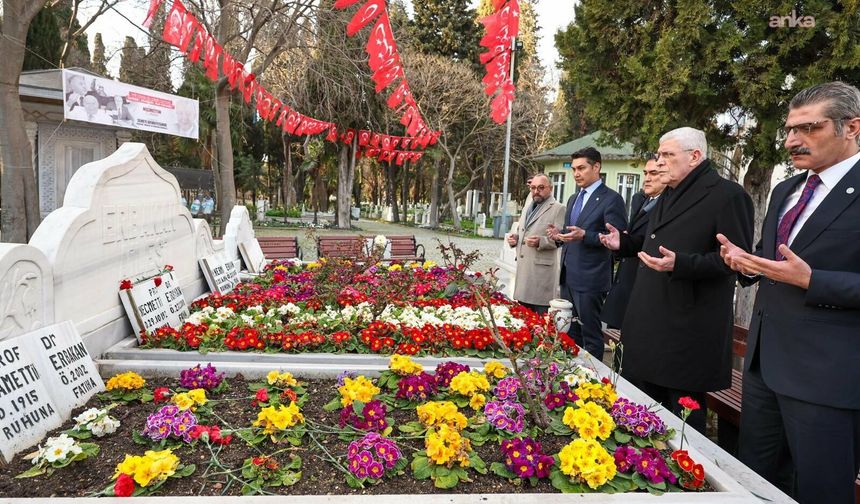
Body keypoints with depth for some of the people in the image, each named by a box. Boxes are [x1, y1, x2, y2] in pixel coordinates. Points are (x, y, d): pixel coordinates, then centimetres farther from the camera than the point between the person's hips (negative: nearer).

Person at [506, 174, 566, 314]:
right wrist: (515, 237, 8)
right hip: (523, 268, 7)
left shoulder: (558, 209, -5)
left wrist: (540, 241, -26)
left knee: (540, 317, -6)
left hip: (542, 269, -7)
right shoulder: (526, 209, 20)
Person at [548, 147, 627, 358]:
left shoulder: (611, 199, -9)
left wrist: (584, 235, -25)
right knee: (570, 333, 15)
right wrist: (559, 236, 3)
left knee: (590, 335, 1)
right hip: (568, 277, 8)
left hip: (590, 279, -8)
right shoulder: (573, 199, 17)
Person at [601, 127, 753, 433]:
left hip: (687, 336, -9)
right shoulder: (669, 197, 18)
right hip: (648, 326, 9)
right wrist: (623, 242, 15)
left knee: (683, 415, 5)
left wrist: (679, 264, -29)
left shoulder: (727, 195, -11)